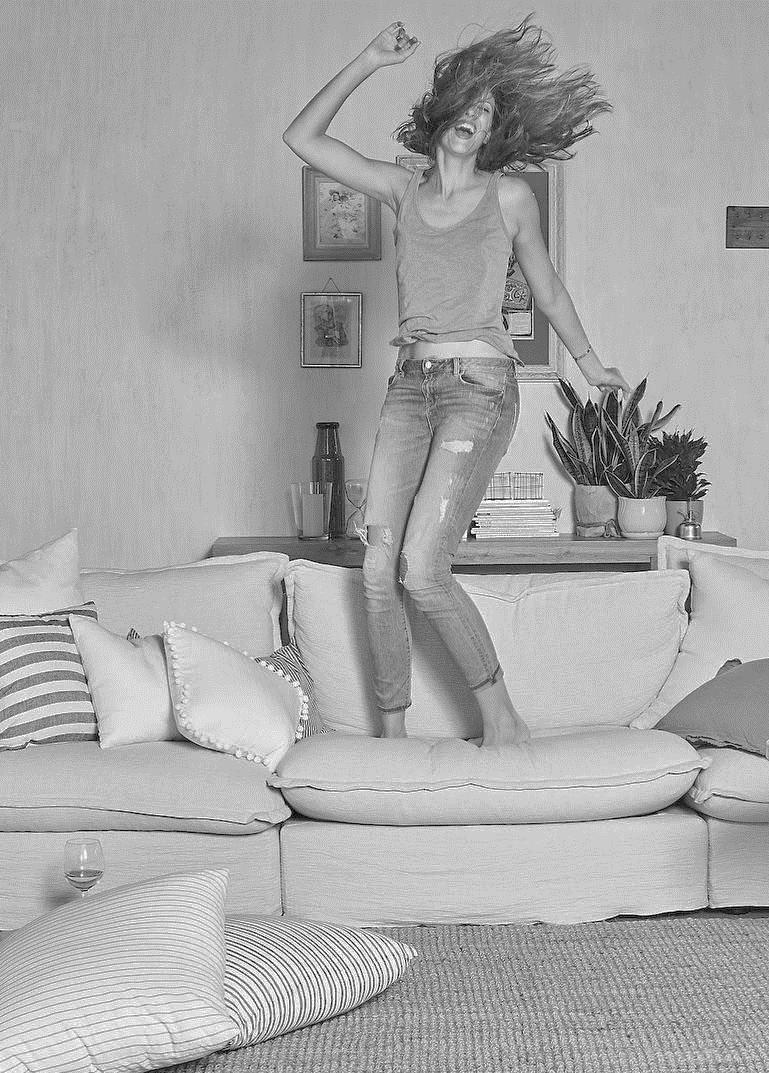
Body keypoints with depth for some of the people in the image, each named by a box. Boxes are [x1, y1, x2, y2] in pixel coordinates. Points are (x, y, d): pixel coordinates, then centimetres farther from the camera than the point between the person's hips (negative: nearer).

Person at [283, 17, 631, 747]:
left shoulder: (508, 195, 3)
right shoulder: (402, 190, 12)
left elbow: (548, 292, 16)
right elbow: (301, 139, 7)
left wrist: (590, 366, 27)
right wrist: (367, 63, 3)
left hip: (479, 389, -4)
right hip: (410, 389, 4)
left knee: (420, 571, -15)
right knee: (377, 571, -4)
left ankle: (502, 719, 2)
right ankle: (392, 736, 7)